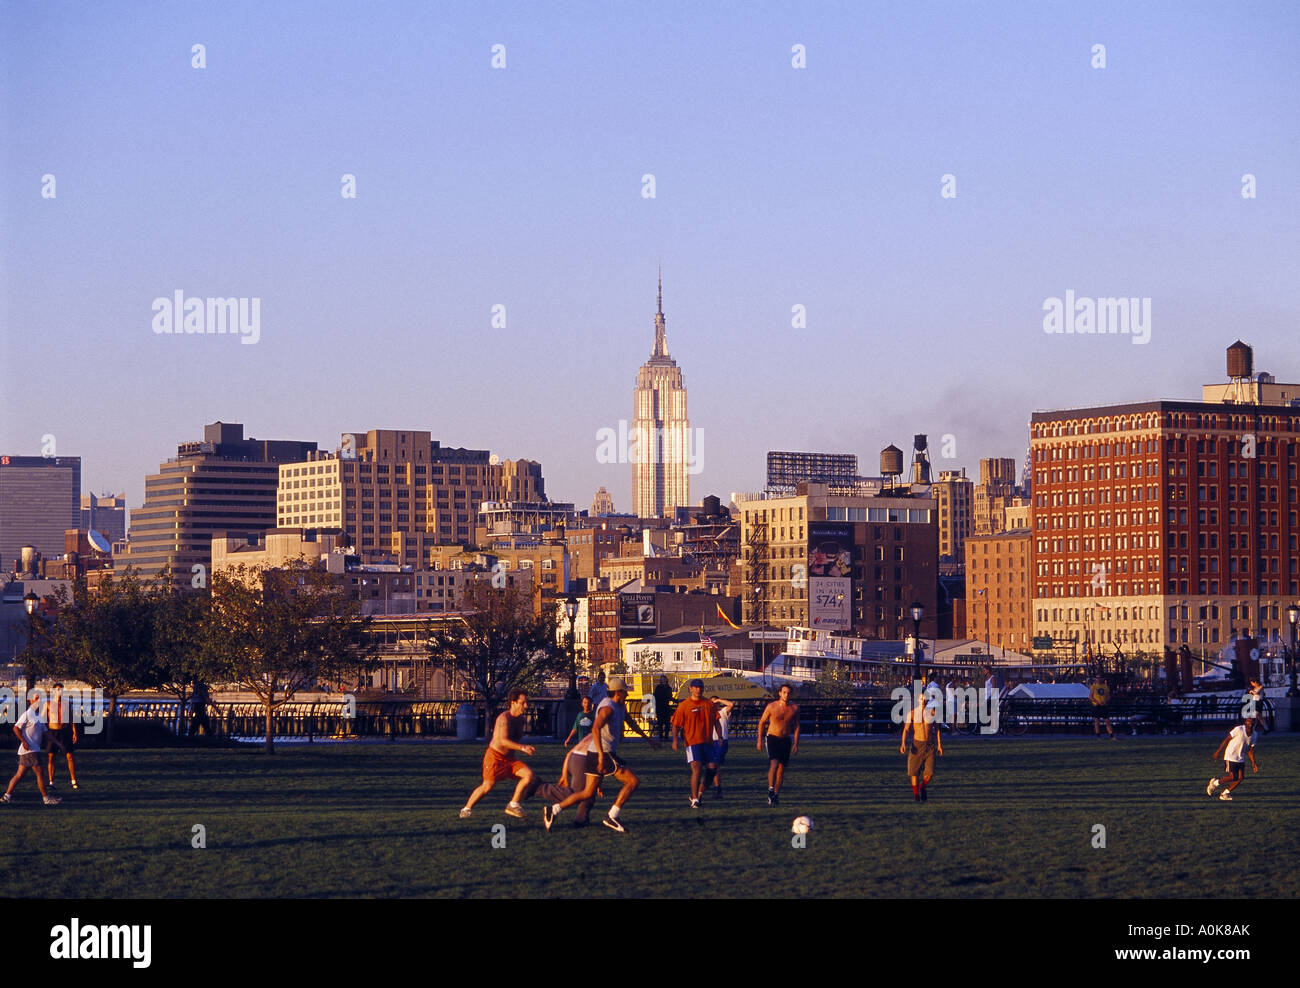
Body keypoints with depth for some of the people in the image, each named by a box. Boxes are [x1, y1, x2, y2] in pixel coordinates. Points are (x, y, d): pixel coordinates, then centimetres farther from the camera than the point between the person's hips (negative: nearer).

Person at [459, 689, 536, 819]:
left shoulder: (521, 719, 6)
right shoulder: (504, 718, -20)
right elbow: (503, 740, -31)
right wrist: (522, 748, -37)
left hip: (510, 758, 7)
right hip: (495, 756, -7)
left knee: (529, 774, -13)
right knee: (487, 786, -9)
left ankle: (513, 806, -6)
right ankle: (467, 809, 13)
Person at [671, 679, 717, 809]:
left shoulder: (709, 704, 9)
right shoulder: (684, 705, -2)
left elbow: (716, 721, 16)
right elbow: (676, 724, -2)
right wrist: (675, 739, -15)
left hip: (707, 741, 5)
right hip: (692, 742, -5)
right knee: (696, 769, -15)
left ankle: (699, 794, 25)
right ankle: (694, 800, -11)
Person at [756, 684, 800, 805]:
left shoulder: (794, 708, 0)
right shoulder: (771, 707, -7)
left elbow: (796, 726, 9)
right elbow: (762, 722, 3)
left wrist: (796, 744, 4)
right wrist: (759, 741, 2)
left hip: (786, 740, 3)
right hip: (772, 738, -3)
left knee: (781, 768, 4)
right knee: (774, 764, -21)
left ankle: (776, 794, 14)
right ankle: (771, 790, -17)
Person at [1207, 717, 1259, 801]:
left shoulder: (1255, 734, 2)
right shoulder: (1239, 729, -18)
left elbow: (1250, 751, 11)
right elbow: (1227, 740, -10)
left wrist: (1254, 763, 3)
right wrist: (1218, 752, -8)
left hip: (1241, 759, 7)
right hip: (1231, 756, -7)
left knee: (1240, 778, -2)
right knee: (1232, 777, -13)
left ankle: (1225, 793, 13)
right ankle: (1215, 783, 12)